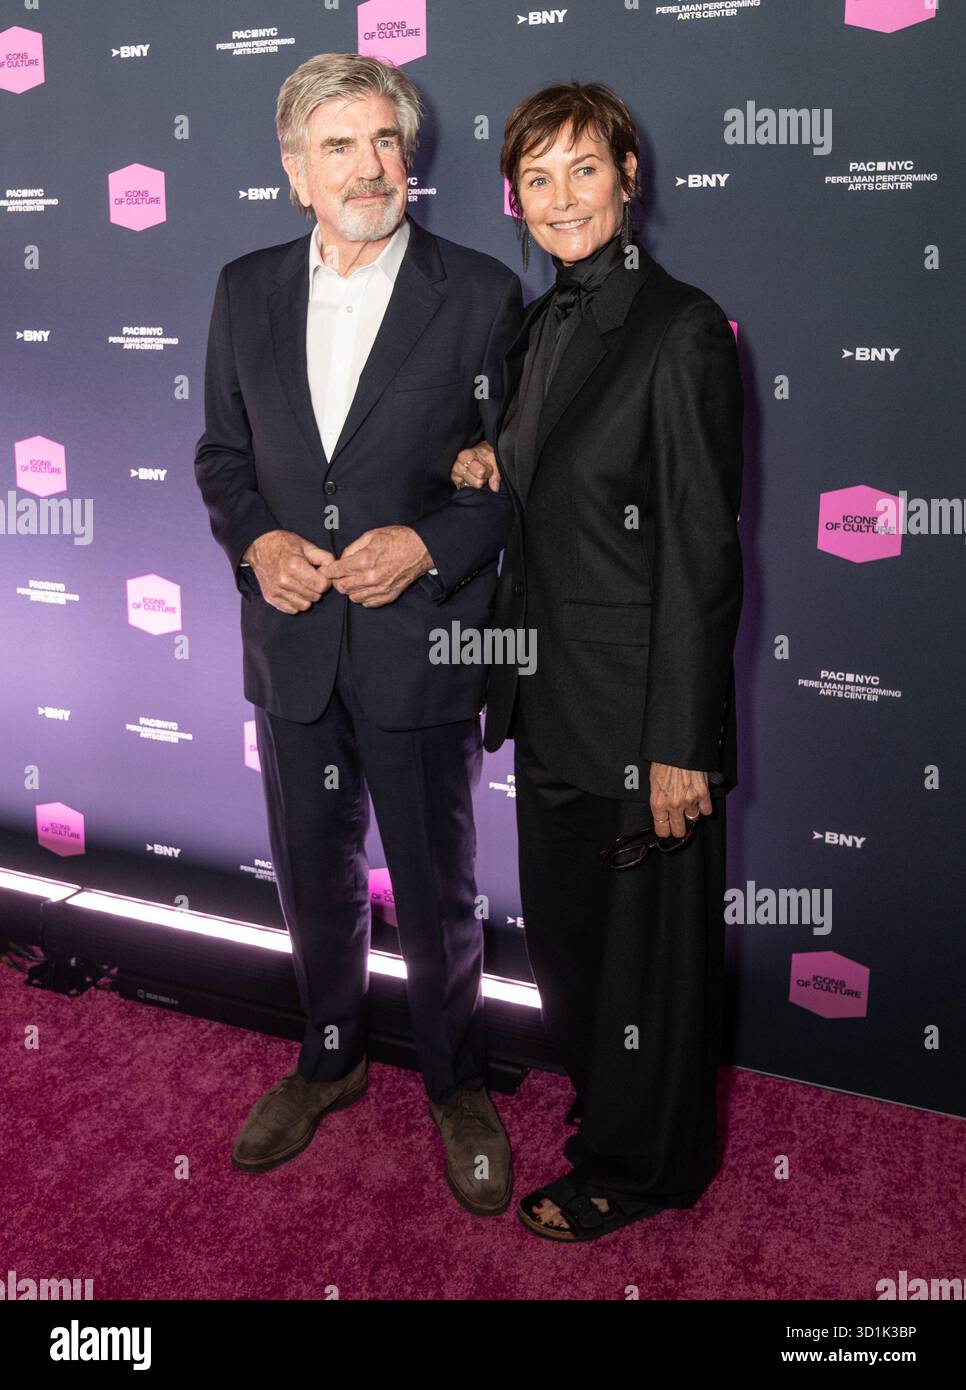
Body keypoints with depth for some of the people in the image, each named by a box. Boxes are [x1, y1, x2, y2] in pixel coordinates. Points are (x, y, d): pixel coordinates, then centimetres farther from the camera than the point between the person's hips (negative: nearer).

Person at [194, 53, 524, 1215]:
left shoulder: (480, 292, -6)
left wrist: (428, 545, -20)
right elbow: (222, 453, 10)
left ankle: (455, 1081, 36)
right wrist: (256, 542, -9)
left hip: (419, 649, -3)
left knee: (436, 892, 11)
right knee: (312, 878, 19)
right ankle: (330, 1058, 44)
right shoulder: (247, 289, 5)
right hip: (292, 647, 4)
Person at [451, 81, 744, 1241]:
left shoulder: (680, 329, -15)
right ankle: (601, 1099, 46)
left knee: (645, 939, 10)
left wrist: (679, 745, -19)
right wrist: (483, 465, -2)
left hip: (639, 707, -8)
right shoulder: (543, 323, 10)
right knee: (561, 924, 21)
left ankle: (638, 1167, 32)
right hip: (553, 694, 8)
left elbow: (701, 552, -18)